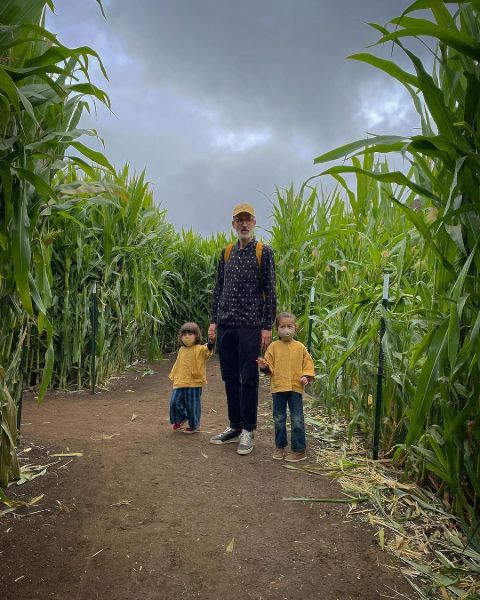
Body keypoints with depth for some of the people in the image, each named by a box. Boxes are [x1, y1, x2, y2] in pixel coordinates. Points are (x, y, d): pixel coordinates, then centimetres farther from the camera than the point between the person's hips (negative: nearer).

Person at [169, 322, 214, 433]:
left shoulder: (200, 349, -9)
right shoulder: (182, 350, 12)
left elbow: (207, 350, -31)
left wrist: (210, 344, -52)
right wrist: (174, 376, 26)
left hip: (194, 383, -5)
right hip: (180, 382, 6)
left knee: (192, 406, 4)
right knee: (175, 402, 6)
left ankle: (194, 425, 25)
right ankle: (181, 419, 33)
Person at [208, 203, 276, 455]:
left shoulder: (263, 252, -1)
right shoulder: (226, 252, 13)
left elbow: (270, 291, -4)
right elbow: (218, 289, 15)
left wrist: (267, 326, -9)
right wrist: (213, 320, 9)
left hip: (250, 326, -5)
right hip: (225, 325, 5)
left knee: (248, 378, 0)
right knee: (230, 377, 11)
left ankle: (247, 431, 11)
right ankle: (234, 427, 24)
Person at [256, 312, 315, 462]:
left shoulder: (300, 347, 2)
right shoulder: (274, 346, 1)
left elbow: (308, 363, 5)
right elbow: (269, 364, 1)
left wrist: (306, 376, -10)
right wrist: (264, 366, -20)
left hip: (296, 387, -1)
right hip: (278, 387, 1)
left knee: (297, 420, 2)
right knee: (279, 420, 12)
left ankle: (299, 450, 12)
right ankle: (280, 446, 28)